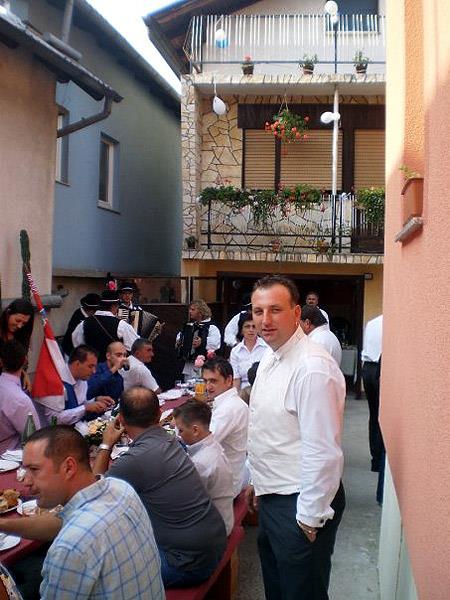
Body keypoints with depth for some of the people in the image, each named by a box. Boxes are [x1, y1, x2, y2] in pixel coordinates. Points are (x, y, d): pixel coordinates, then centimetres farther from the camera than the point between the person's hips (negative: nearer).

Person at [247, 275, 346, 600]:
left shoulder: (313, 368, -25)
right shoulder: (270, 357, 4)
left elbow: (324, 452, -24)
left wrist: (310, 518, -18)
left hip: (302, 503, -9)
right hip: (273, 496, 9)